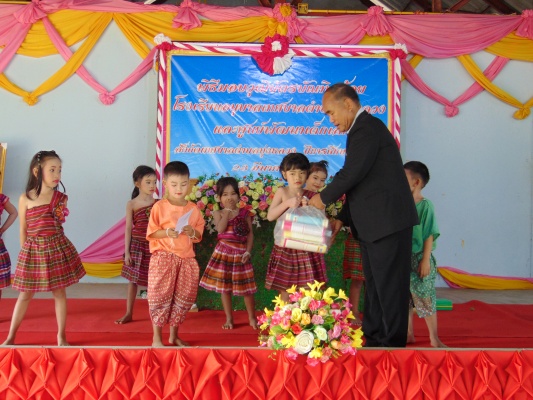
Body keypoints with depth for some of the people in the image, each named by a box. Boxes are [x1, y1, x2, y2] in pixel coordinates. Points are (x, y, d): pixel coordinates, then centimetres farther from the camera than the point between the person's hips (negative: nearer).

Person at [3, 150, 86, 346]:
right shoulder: (25, 199, -6)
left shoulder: (61, 198, -2)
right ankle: (11, 337, 22)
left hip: (56, 248, 1)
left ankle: (61, 336, 18)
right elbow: (23, 229, 2)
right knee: (25, 294, 8)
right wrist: (25, 251, 4)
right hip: (32, 250, -1)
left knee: (59, 292, 6)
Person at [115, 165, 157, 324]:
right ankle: (128, 314, 17)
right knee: (133, 279, 6)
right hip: (137, 245, -1)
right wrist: (127, 251, -6)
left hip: (154, 245, 1)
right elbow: (128, 229, -3)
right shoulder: (131, 204, -4)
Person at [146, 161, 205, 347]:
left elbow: (199, 235, 10)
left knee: (183, 298, 10)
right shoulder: (159, 207, -4)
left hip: (187, 259, 4)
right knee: (160, 297, -3)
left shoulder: (193, 209, 6)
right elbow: (151, 233, -5)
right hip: (163, 257, -4)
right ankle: (157, 338, 7)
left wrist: (192, 232, -11)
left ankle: (174, 336, 25)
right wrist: (166, 233, -21)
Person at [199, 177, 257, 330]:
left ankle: (252, 318, 17)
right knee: (225, 287, 6)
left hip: (241, 252, -1)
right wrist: (227, 210, -15)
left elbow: (250, 234, 1)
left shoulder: (244, 213, 2)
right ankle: (229, 318, 20)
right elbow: (220, 229, -19)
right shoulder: (218, 214, 1)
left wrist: (248, 251, -10)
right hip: (224, 252, 1)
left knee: (246, 288, 2)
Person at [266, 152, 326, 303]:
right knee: (284, 294, 7)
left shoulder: (311, 196, -1)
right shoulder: (282, 192, 1)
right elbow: (270, 216, -8)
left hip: (307, 249, 0)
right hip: (285, 249, 1)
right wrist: (287, 203, -21)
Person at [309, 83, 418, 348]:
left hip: (387, 222, -11)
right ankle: (373, 339, 24)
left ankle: (393, 343, 4)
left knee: (388, 284, -4)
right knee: (374, 284, 15)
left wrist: (323, 198, -6)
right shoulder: (365, 128, 18)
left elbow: (352, 173, -21)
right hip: (374, 225, 11)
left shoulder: (366, 128, -14)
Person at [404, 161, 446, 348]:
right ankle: (409, 334, 24)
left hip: (419, 258, -6)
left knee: (425, 297, -1)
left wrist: (426, 260, -16)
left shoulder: (425, 206, -11)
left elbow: (429, 235, -12)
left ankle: (434, 338, 9)